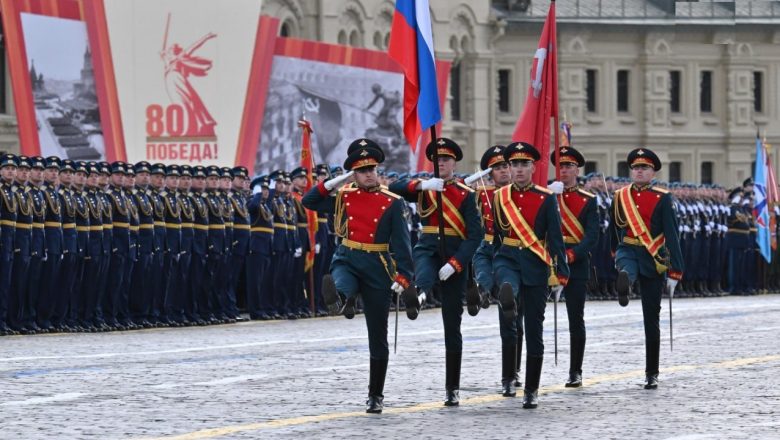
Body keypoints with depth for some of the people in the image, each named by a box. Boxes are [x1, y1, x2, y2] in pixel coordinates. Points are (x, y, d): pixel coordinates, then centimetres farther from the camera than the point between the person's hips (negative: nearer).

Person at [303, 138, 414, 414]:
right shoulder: (344, 197, 5)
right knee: (336, 285, -39)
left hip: (378, 270, -2)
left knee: (378, 337, 3)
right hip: (347, 261, 2)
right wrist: (332, 183, -4)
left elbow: (402, 244, -8)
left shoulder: (392, 204, -3)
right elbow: (308, 202, 9)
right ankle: (340, 299, -72)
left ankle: (376, 396, 12)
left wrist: (403, 278, -18)